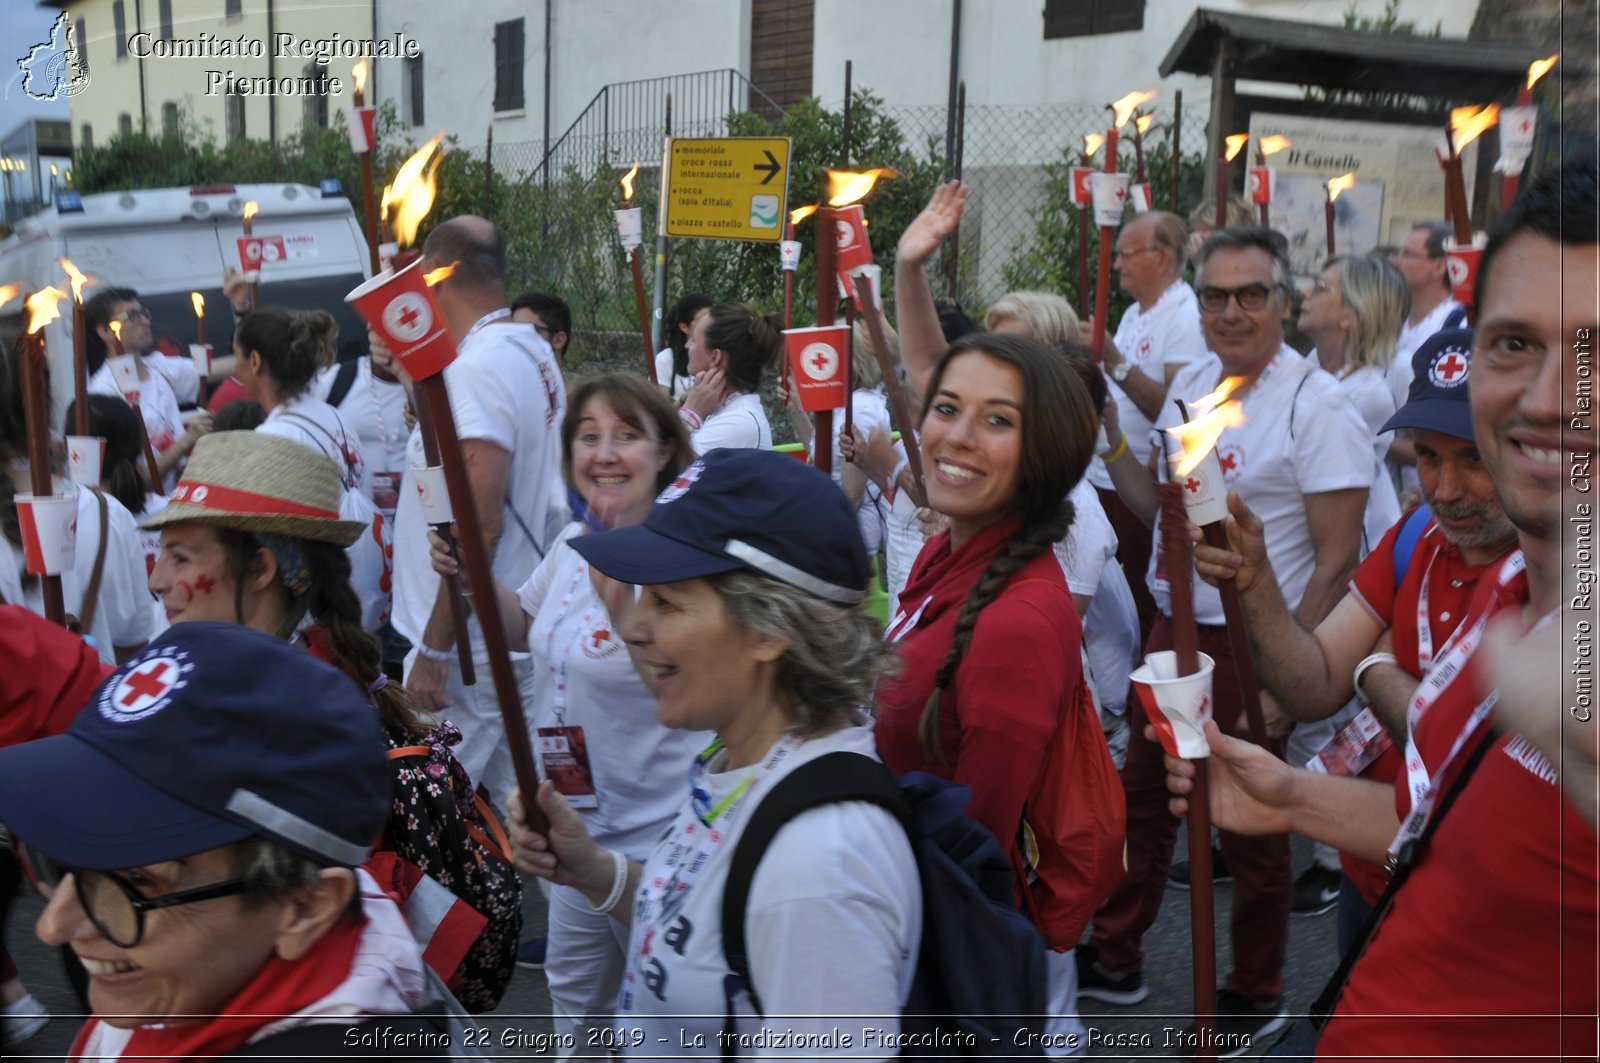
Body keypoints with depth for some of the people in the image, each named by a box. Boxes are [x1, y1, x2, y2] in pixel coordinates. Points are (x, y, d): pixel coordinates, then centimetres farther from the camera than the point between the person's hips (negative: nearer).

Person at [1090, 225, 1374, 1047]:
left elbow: (1337, 561, -16)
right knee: (1143, 795, 17)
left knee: (1250, 823, 9)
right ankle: (1114, 959, 35)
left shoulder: (1316, 404, -15)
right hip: (1173, 627, 7)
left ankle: (1256, 995, 30)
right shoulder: (1188, 383, 6)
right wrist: (1107, 436, 1)